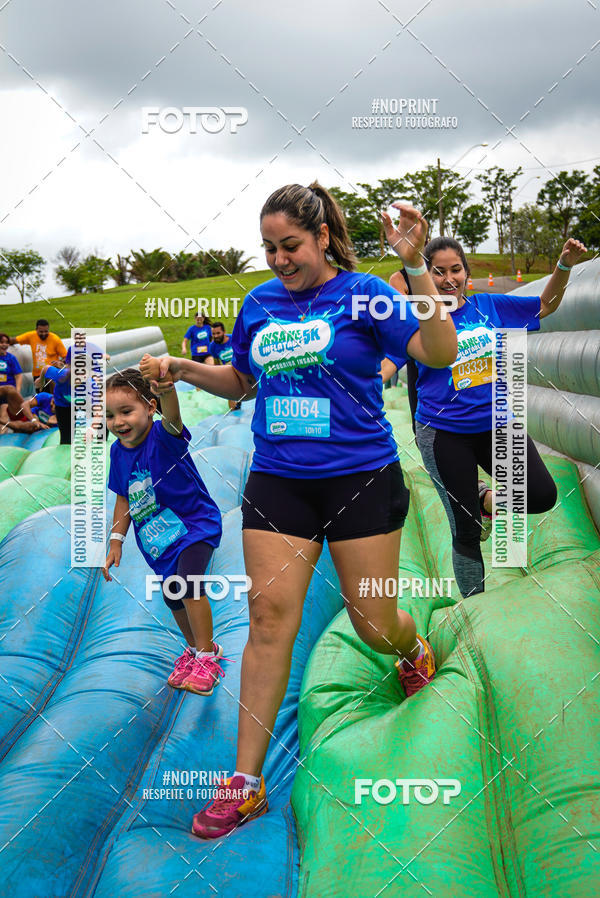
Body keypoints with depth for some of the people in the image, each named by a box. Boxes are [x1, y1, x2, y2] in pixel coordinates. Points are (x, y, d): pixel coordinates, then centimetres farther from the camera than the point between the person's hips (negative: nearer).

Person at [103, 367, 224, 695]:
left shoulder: (163, 436, -23)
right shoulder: (118, 451, -4)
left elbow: (172, 418, -49)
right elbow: (124, 498, 8)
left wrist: (166, 385, -70)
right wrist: (115, 541, 4)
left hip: (195, 524, -7)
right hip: (158, 537, 7)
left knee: (188, 582, -27)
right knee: (172, 598, 17)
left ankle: (207, 657, -8)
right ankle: (195, 647, 45)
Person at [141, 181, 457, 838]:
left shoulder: (361, 293, -4)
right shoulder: (259, 303, 8)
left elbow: (440, 353, -15)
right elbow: (241, 381, 22)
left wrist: (416, 267, -22)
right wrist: (182, 369, 6)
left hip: (361, 477, -3)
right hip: (277, 482, 3)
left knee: (374, 623, 5)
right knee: (269, 614, -6)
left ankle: (413, 650, 46)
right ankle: (245, 784, 1)